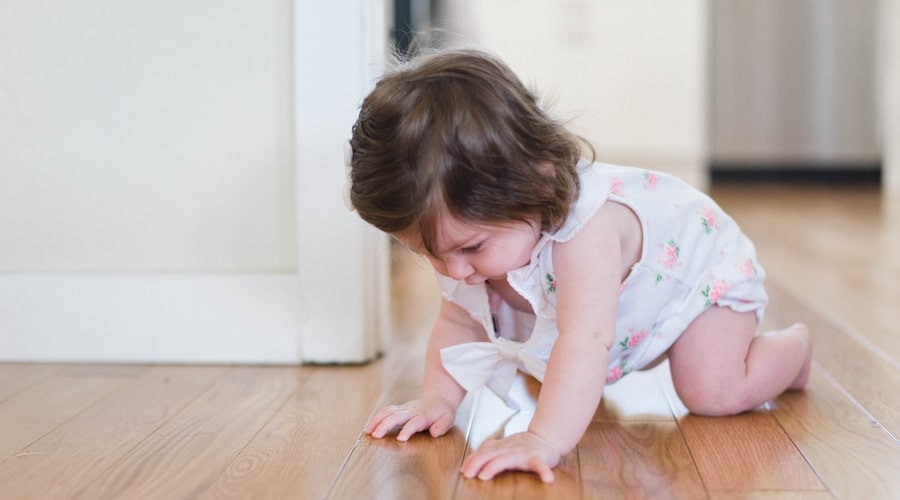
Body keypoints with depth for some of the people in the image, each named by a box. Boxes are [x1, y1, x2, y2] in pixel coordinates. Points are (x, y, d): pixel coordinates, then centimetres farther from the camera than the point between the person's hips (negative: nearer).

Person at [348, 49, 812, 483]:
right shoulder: (473, 222, -25)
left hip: (699, 260, -7)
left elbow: (586, 340, -57)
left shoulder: (584, 230, -49)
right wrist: (438, 398, -26)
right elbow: (459, 320, -13)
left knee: (714, 392, -19)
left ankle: (794, 344, 11)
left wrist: (544, 439, -67)